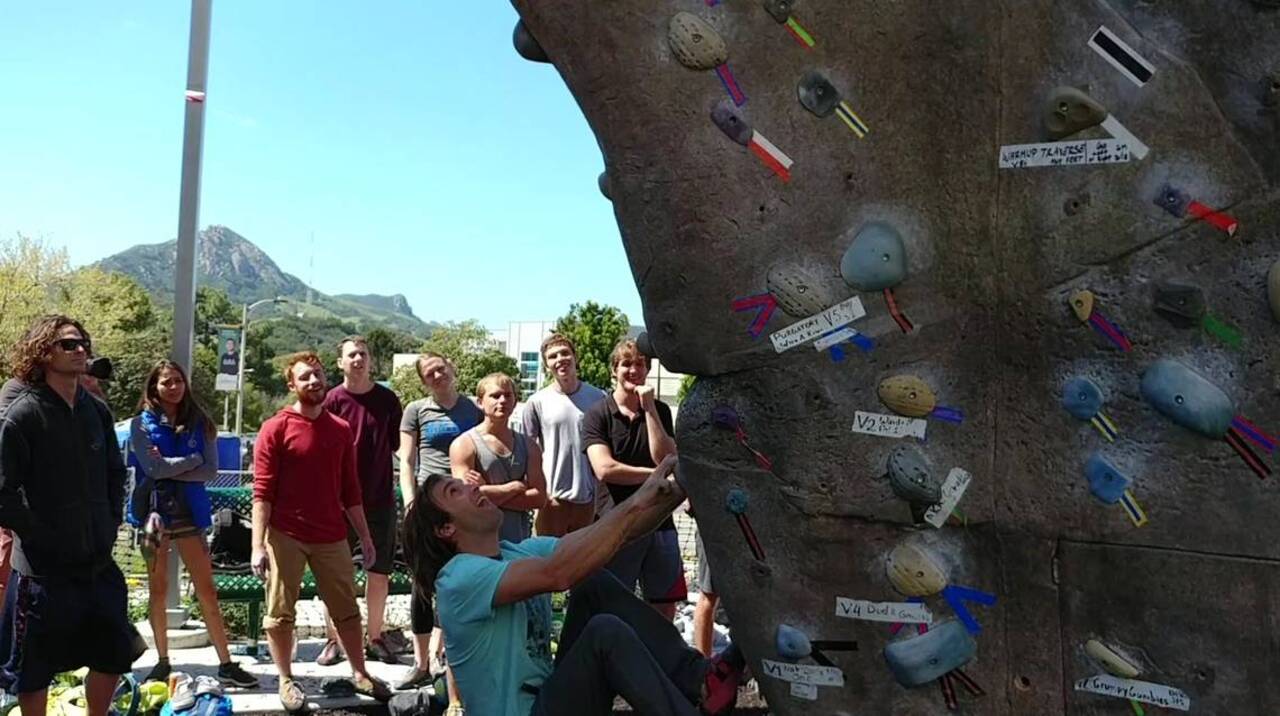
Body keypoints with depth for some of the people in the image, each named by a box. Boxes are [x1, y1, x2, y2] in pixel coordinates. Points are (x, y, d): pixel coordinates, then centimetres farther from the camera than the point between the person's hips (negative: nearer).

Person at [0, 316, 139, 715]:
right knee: (34, 667, 9)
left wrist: (112, 524, 7)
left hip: (99, 562, 6)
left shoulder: (97, 411, 6)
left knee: (114, 655, 15)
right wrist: (40, 537, -12)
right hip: (43, 566, -6)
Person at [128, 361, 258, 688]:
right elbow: (153, 468, -13)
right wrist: (192, 459, -6)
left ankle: (226, 663, 6)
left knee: (207, 590, 2)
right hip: (154, 512, -1)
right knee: (158, 590, 9)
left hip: (190, 513, 1)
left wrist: (170, 468, -12)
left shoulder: (200, 424, 4)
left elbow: (210, 471, -4)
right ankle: (163, 662, 22)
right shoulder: (141, 424, -1)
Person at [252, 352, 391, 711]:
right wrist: (258, 545, -16)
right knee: (280, 613, 7)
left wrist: (365, 536, 10)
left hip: (331, 536, 4)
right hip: (285, 536, -4)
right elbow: (262, 492, -10)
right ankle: (286, 680, 24)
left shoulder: (341, 429, 6)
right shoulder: (275, 428, -6)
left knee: (347, 610, 12)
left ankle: (360, 673, 26)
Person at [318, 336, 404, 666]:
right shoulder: (332, 400, -4)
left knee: (380, 572, 9)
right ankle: (333, 640, 20)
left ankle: (375, 639, 22)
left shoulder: (387, 399, 2)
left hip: (381, 498, 2)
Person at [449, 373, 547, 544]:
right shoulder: (464, 444, -3)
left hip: (519, 542, 4)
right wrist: (515, 487, -6)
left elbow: (539, 497, -1)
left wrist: (491, 494, -12)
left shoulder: (528, 446, 10)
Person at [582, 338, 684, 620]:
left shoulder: (660, 411, 7)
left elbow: (667, 459, -7)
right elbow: (604, 469, -17)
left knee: (666, 610, 11)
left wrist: (649, 409, -11)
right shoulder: (597, 414, -4)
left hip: (660, 523, 4)